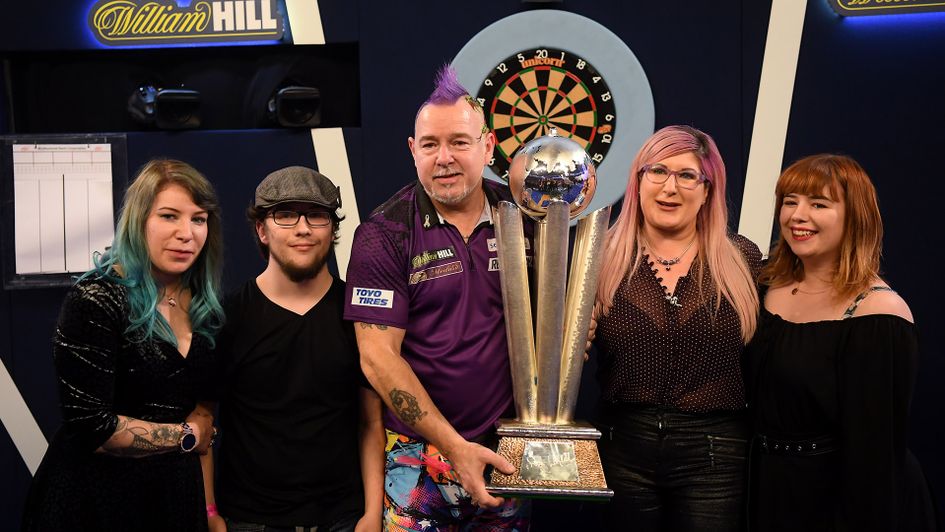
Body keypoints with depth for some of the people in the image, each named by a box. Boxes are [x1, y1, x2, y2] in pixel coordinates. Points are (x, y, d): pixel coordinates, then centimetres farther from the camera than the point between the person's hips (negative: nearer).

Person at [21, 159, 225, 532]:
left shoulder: (203, 304, 2)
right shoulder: (96, 301, -18)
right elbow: (91, 428, -21)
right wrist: (189, 435, -10)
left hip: (177, 493, 6)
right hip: (95, 499, -6)